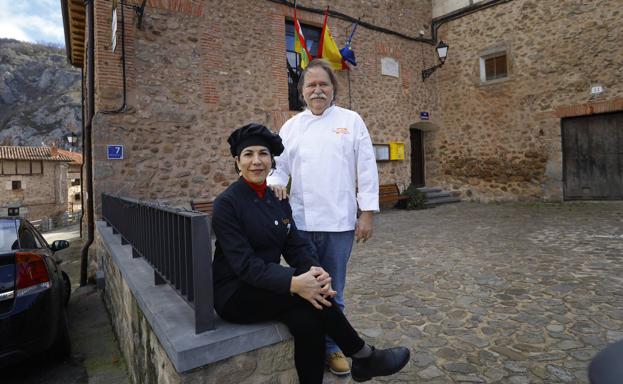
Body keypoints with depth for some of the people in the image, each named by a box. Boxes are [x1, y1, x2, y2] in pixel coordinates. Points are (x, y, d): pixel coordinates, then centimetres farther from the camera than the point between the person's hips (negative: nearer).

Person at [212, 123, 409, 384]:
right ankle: (364, 357, -10)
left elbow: (296, 245, -2)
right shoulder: (226, 204, -14)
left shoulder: (278, 201, 5)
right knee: (303, 288, -27)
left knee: (308, 320, -26)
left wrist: (315, 271, -24)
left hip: (269, 287, 5)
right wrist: (293, 283, -36)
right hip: (235, 293, -4)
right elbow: (244, 264, -22)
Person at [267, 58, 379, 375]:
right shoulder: (291, 126, 10)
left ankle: (332, 348, 31)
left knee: (333, 291, 12)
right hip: (300, 221, 2)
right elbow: (280, 165, 10)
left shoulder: (351, 121, 4)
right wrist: (274, 182, -13)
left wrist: (367, 213, -5)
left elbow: (366, 170, 0)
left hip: (339, 222, -1)